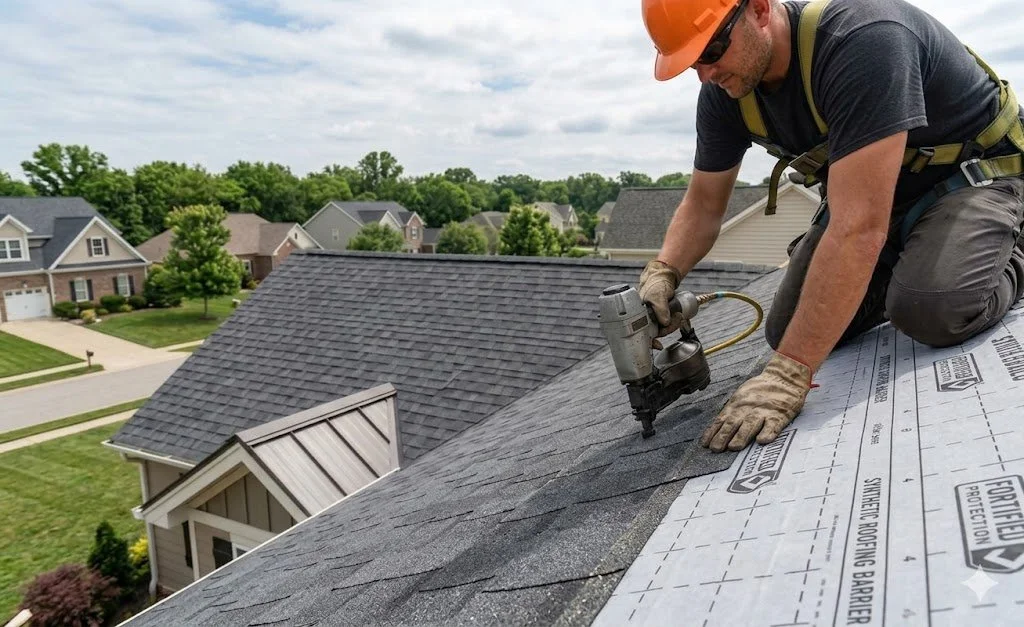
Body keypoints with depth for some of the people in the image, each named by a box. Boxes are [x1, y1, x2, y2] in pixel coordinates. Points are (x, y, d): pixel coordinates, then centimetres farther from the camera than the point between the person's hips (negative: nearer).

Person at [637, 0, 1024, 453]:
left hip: (972, 173, -6)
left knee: (931, 309, -33)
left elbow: (859, 226, -42)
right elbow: (703, 204, -2)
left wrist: (789, 374, -45)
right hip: (865, 187, 6)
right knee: (789, 332, -6)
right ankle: (899, 272, 20)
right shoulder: (724, 91, -12)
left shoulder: (861, 39, -35)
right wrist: (663, 272, -25)